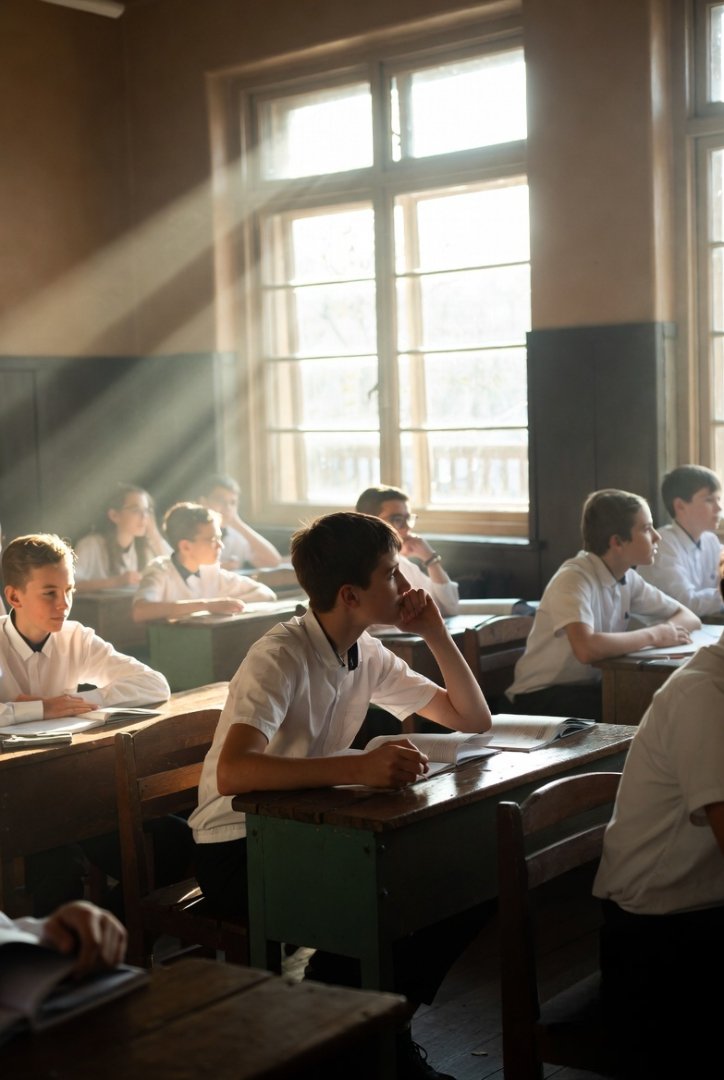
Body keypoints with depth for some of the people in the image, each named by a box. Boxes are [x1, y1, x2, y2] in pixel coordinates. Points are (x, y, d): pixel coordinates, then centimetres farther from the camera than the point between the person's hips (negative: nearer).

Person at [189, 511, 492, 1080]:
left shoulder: (369, 655, 2)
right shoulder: (281, 657, -23)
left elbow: (474, 720, 8)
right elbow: (232, 774, -40)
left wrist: (437, 634, -6)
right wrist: (360, 766, -49)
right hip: (237, 849, -7)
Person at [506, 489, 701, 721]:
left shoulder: (628, 578, 3)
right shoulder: (574, 579, -22)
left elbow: (688, 617, 9)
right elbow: (587, 649, -38)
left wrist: (668, 631, -15)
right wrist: (653, 635, -24)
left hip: (593, 687, 7)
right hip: (541, 697, -7)